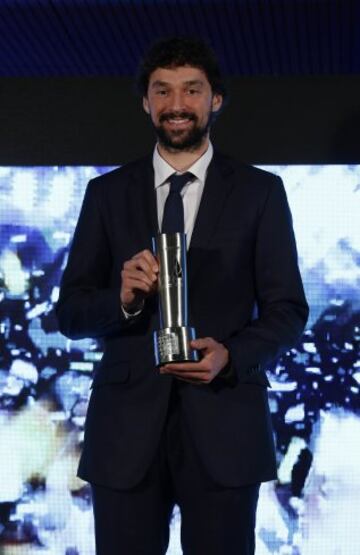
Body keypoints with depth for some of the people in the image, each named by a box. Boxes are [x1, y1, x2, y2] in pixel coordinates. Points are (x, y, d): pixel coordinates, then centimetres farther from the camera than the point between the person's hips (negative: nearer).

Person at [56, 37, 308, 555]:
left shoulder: (260, 192, 6)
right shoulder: (107, 192, 10)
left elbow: (287, 310, 4)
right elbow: (70, 312, 8)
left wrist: (230, 355, -15)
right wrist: (123, 298, -13)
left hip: (223, 423, -1)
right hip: (127, 423, 1)